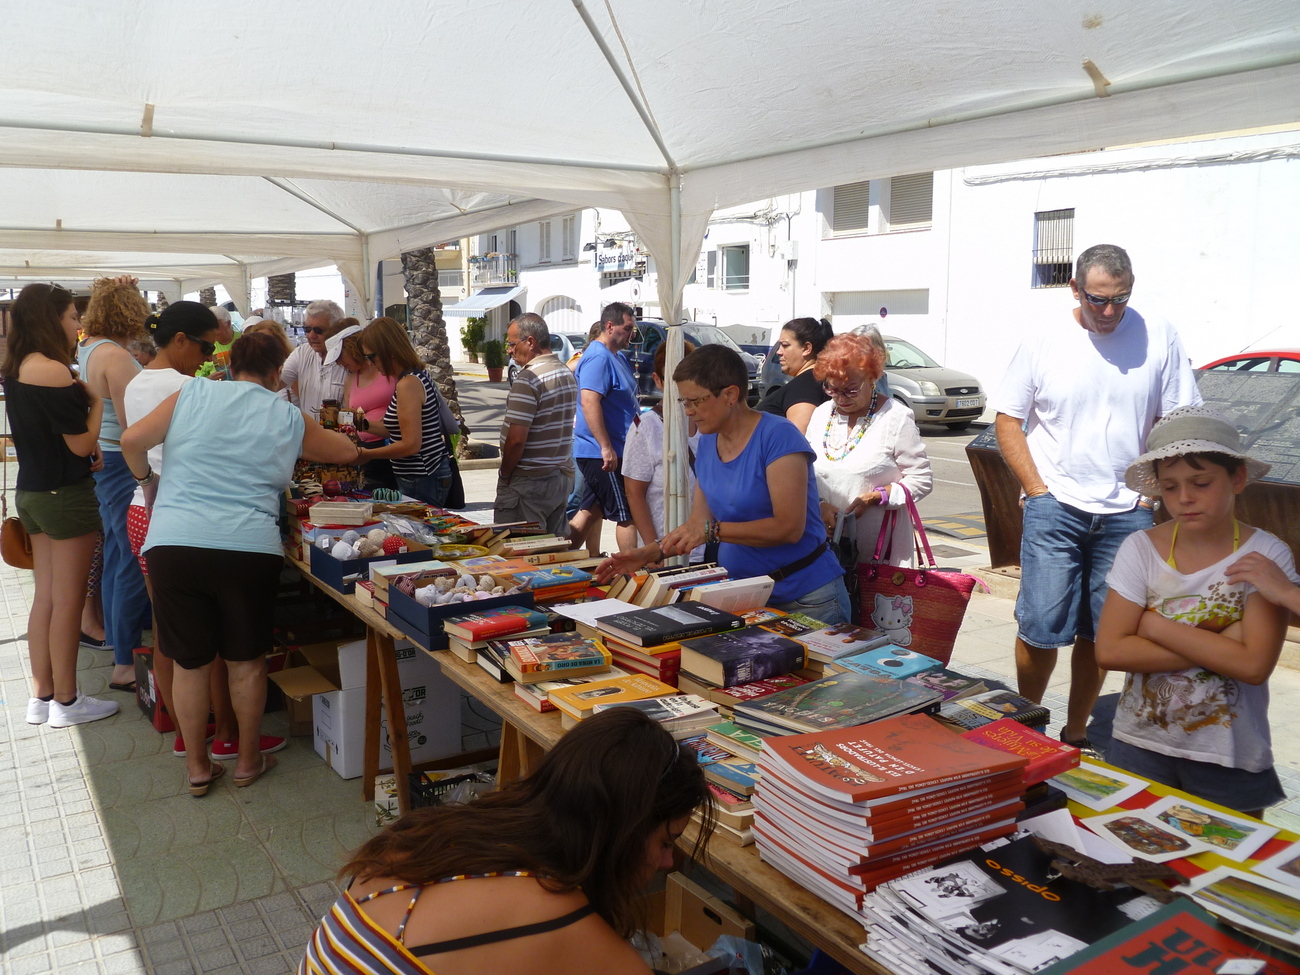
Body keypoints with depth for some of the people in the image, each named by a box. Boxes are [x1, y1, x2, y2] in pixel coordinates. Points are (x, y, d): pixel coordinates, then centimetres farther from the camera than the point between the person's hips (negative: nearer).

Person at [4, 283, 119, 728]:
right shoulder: (51, 370, -19)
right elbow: (82, 443, -18)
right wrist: (96, 401, -5)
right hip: (66, 494, -9)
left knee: (45, 597, 15)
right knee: (68, 602, 2)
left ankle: (41, 696, 24)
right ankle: (66, 702, 12)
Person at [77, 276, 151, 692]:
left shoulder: (86, 349, 11)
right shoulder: (115, 357, -19)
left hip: (99, 464, 10)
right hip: (120, 466, -10)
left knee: (116, 556, 18)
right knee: (134, 563, -5)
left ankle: (120, 645, 31)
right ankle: (125, 666, 1)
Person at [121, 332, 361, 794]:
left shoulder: (192, 395, 8)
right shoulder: (288, 418, 9)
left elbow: (132, 440, 1)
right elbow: (349, 452, 22)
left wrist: (146, 477, 21)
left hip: (172, 544, 1)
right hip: (250, 548, -1)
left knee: (189, 661, 13)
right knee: (247, 660, 16)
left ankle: (197, 768, 25)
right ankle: (249, 760, 30)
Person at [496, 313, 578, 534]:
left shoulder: (528, 379, -18)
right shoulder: (568, 374, 11)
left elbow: (516, 439, -22)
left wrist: (505, 475, -8)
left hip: (529, 483, -9)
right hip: (562, 476, 9)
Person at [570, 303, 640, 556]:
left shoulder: (616, 357, 16)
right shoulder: (598, 358, -17)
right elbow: (589, 402, -27)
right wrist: (606, 447, -30)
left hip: (596, 453, 10)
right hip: (603, 453, -10)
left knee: (592, 511, 14)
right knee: (627, 515, -4)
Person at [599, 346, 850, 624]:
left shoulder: (778, 436, -17)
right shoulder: (707, 444, 5)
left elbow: (790, 527, -23)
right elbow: (699, 523, 8)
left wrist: (712, 530, -26)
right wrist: (649, 553, -5)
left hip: (805, 598, -6)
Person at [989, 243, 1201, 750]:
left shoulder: (1159, 337, 0)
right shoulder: (1043, 341, -1)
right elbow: (1008, 419, 3)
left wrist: (1152, 491, -1)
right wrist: (1037, 489, -5)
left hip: (1127, 514, 1)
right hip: (1055, 508, -1)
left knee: (1099, 632, 8)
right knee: (1041, 627, -4)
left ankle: (1076, 733, 24)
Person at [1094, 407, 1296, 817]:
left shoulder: (1265, 556, -11)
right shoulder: (1140, 549, -7)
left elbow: (1254, 664, -21)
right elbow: (1109, 651, -15)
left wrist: (1155, 625, -18)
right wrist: (1216, 648, -18)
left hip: (1230, 760, -1)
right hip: (1140, 747, 1)